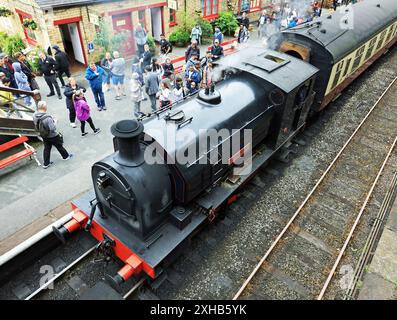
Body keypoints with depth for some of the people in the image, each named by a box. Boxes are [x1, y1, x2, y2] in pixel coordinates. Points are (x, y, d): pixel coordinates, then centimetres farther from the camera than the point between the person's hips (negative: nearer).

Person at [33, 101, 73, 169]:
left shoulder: (35, 116, -12)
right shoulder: (47, 118, -36)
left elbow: (36, 125, 3)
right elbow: (53, 128, -31)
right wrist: (54, 122, -15)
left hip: (43, 135, 6)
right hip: (52, 136, -6)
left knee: (47, 148, 19)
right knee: (59, 146, 17)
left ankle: (46, 163, 26)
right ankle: (66, 156, 40)